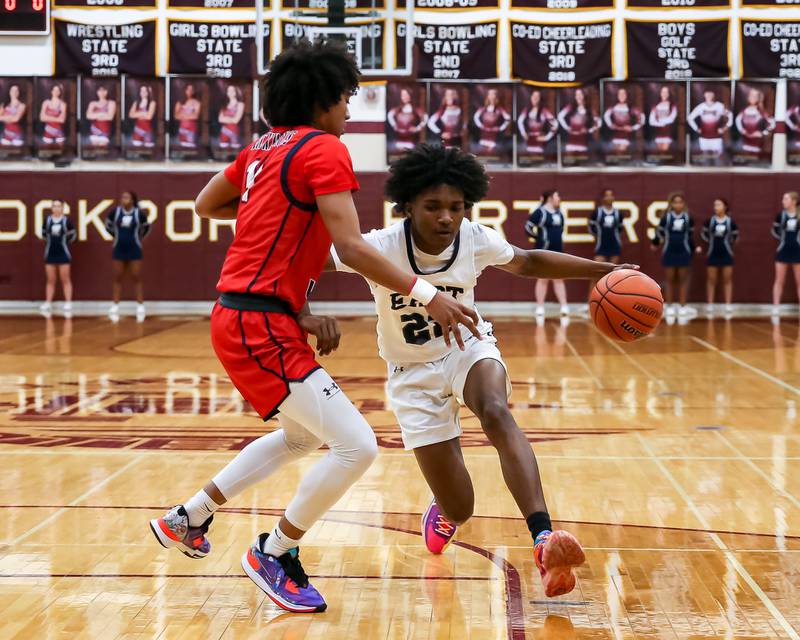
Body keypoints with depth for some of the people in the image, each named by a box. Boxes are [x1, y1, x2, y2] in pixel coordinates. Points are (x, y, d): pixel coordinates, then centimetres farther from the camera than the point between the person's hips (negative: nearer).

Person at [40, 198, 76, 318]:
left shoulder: (66, 221, -6)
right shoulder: (47, 220, 0)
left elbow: (73, 234, 4)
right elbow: (43, 233, 12)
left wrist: (66, 242, 3)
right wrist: (50, 242, 6)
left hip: (63, 254, -2)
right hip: (50, 254, 2)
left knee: (65, 280, 2)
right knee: (50, 280, 6)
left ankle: (68, 305, 2)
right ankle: (48, 305, 5)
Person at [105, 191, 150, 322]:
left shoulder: (139, 213, -8)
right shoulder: (115, 212, -5)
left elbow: (146, 227, 10)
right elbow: (108, 225, 13)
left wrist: (138, 237, 6)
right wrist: (117, 235, 9)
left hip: (134, 250, -2)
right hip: (119, 249, 2)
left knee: (136, 278, 0)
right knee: (118, 278, 6)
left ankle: (140, 307, 3)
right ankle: (115, 307, 10)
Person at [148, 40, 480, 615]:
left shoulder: (263, 148, 14)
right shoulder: (323, 149, -11)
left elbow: (206, 206, 29)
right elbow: (352, 249, -20)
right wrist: (426, 294, -18)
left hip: (241, 317, 10)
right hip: (262, 326, -10)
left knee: (305, 435, 28)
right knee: (357, 446, -14)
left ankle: (186, 520, 34)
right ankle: (274, 554, 4)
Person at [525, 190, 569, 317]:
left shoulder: (559, 213, 10)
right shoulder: (540, 212, -12)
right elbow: (528, 227, -14)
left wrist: (558, 238, 11)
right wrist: (539, 237, -9)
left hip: (557, 251, 7)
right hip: (544, 251, -7)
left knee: (559, 279, 6)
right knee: (543, 279, 1)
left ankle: (564, 307, 5)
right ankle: (540, 308, 7)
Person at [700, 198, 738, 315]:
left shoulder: (730, 221, -5)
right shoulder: (710, 221, -3)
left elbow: (735, 235, 8)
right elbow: (704, 233, 10)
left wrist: (728, 242, 1)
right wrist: (711, 241, 4)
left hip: (726, 254, -1)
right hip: (713, 254, 1)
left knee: (727, 279, 4)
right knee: (711, 280, 4)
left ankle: (728, 305, 7)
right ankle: (710, 305, 8)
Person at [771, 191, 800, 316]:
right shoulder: (781, 215, -1)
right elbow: (775, 230, 13)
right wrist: (784, 237, 4)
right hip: (783, 251, 1)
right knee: (779, 281, 1)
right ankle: (776, 308, 2)